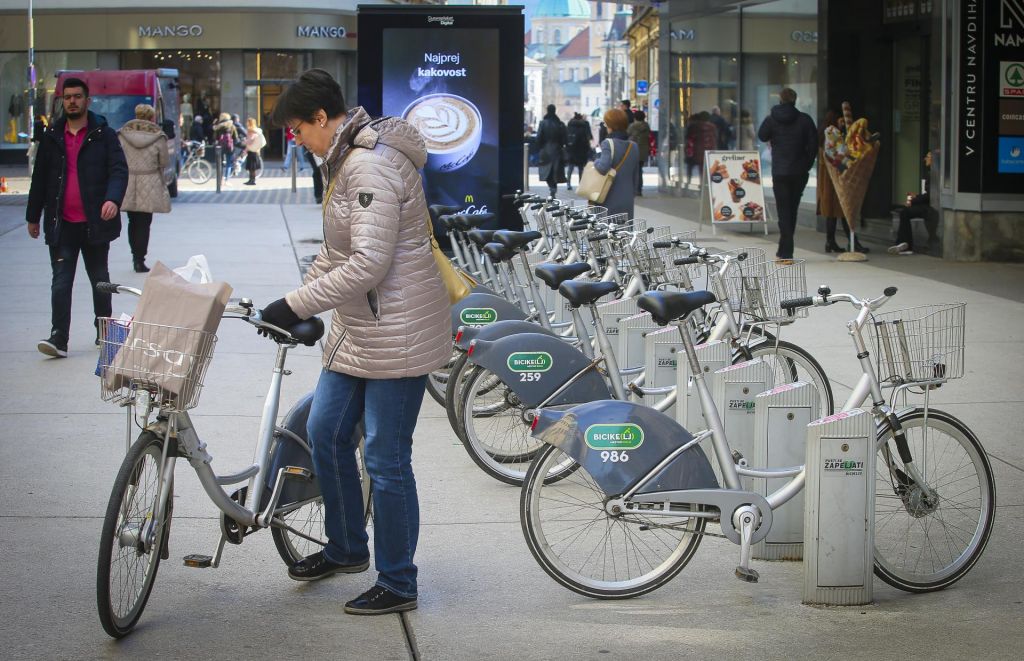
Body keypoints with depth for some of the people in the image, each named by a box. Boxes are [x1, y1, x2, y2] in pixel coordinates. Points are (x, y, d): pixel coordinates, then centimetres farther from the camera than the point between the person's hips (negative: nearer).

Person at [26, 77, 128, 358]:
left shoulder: (104, 135, 0)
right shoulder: (52, 137, 10)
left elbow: (119, 170, -8)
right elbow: (39, 179, 15)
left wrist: (113, 199, -27)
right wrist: (33, 216, 16)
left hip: (95, 222, -1)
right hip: (62, 224, 2)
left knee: (99, 279, 13)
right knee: (61, 281, -7)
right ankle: (58, 337, -12)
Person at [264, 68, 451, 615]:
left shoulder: (372, 168, -22)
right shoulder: (346, 161, 12)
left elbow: (368, 265, -28)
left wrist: (296, 305, -23)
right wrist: (298, 304, 18)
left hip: (397, 333, -11)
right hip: (357, 329, 11)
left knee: (386, 460, -2)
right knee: (325, 433, 17)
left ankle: (397, 585, 11)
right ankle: (346, 549, 36)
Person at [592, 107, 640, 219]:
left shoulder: (608, 144, -10)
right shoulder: (633, 147, 10)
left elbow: (603, 167, -25)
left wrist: (596, 162, -4)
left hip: (608, 202, -5)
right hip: (627, 201, 5)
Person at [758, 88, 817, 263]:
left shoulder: (772, 119, -5)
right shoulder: (805, 120, -3)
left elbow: (762, 136, 12)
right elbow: (813, 145, -4)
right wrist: (807, 165, 6)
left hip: (780, 172, -2)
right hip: (800, 172, 2)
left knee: (784, 211, -1)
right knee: (792, 210, 13)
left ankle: (786, 253, -9)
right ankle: (784, 251, 19)